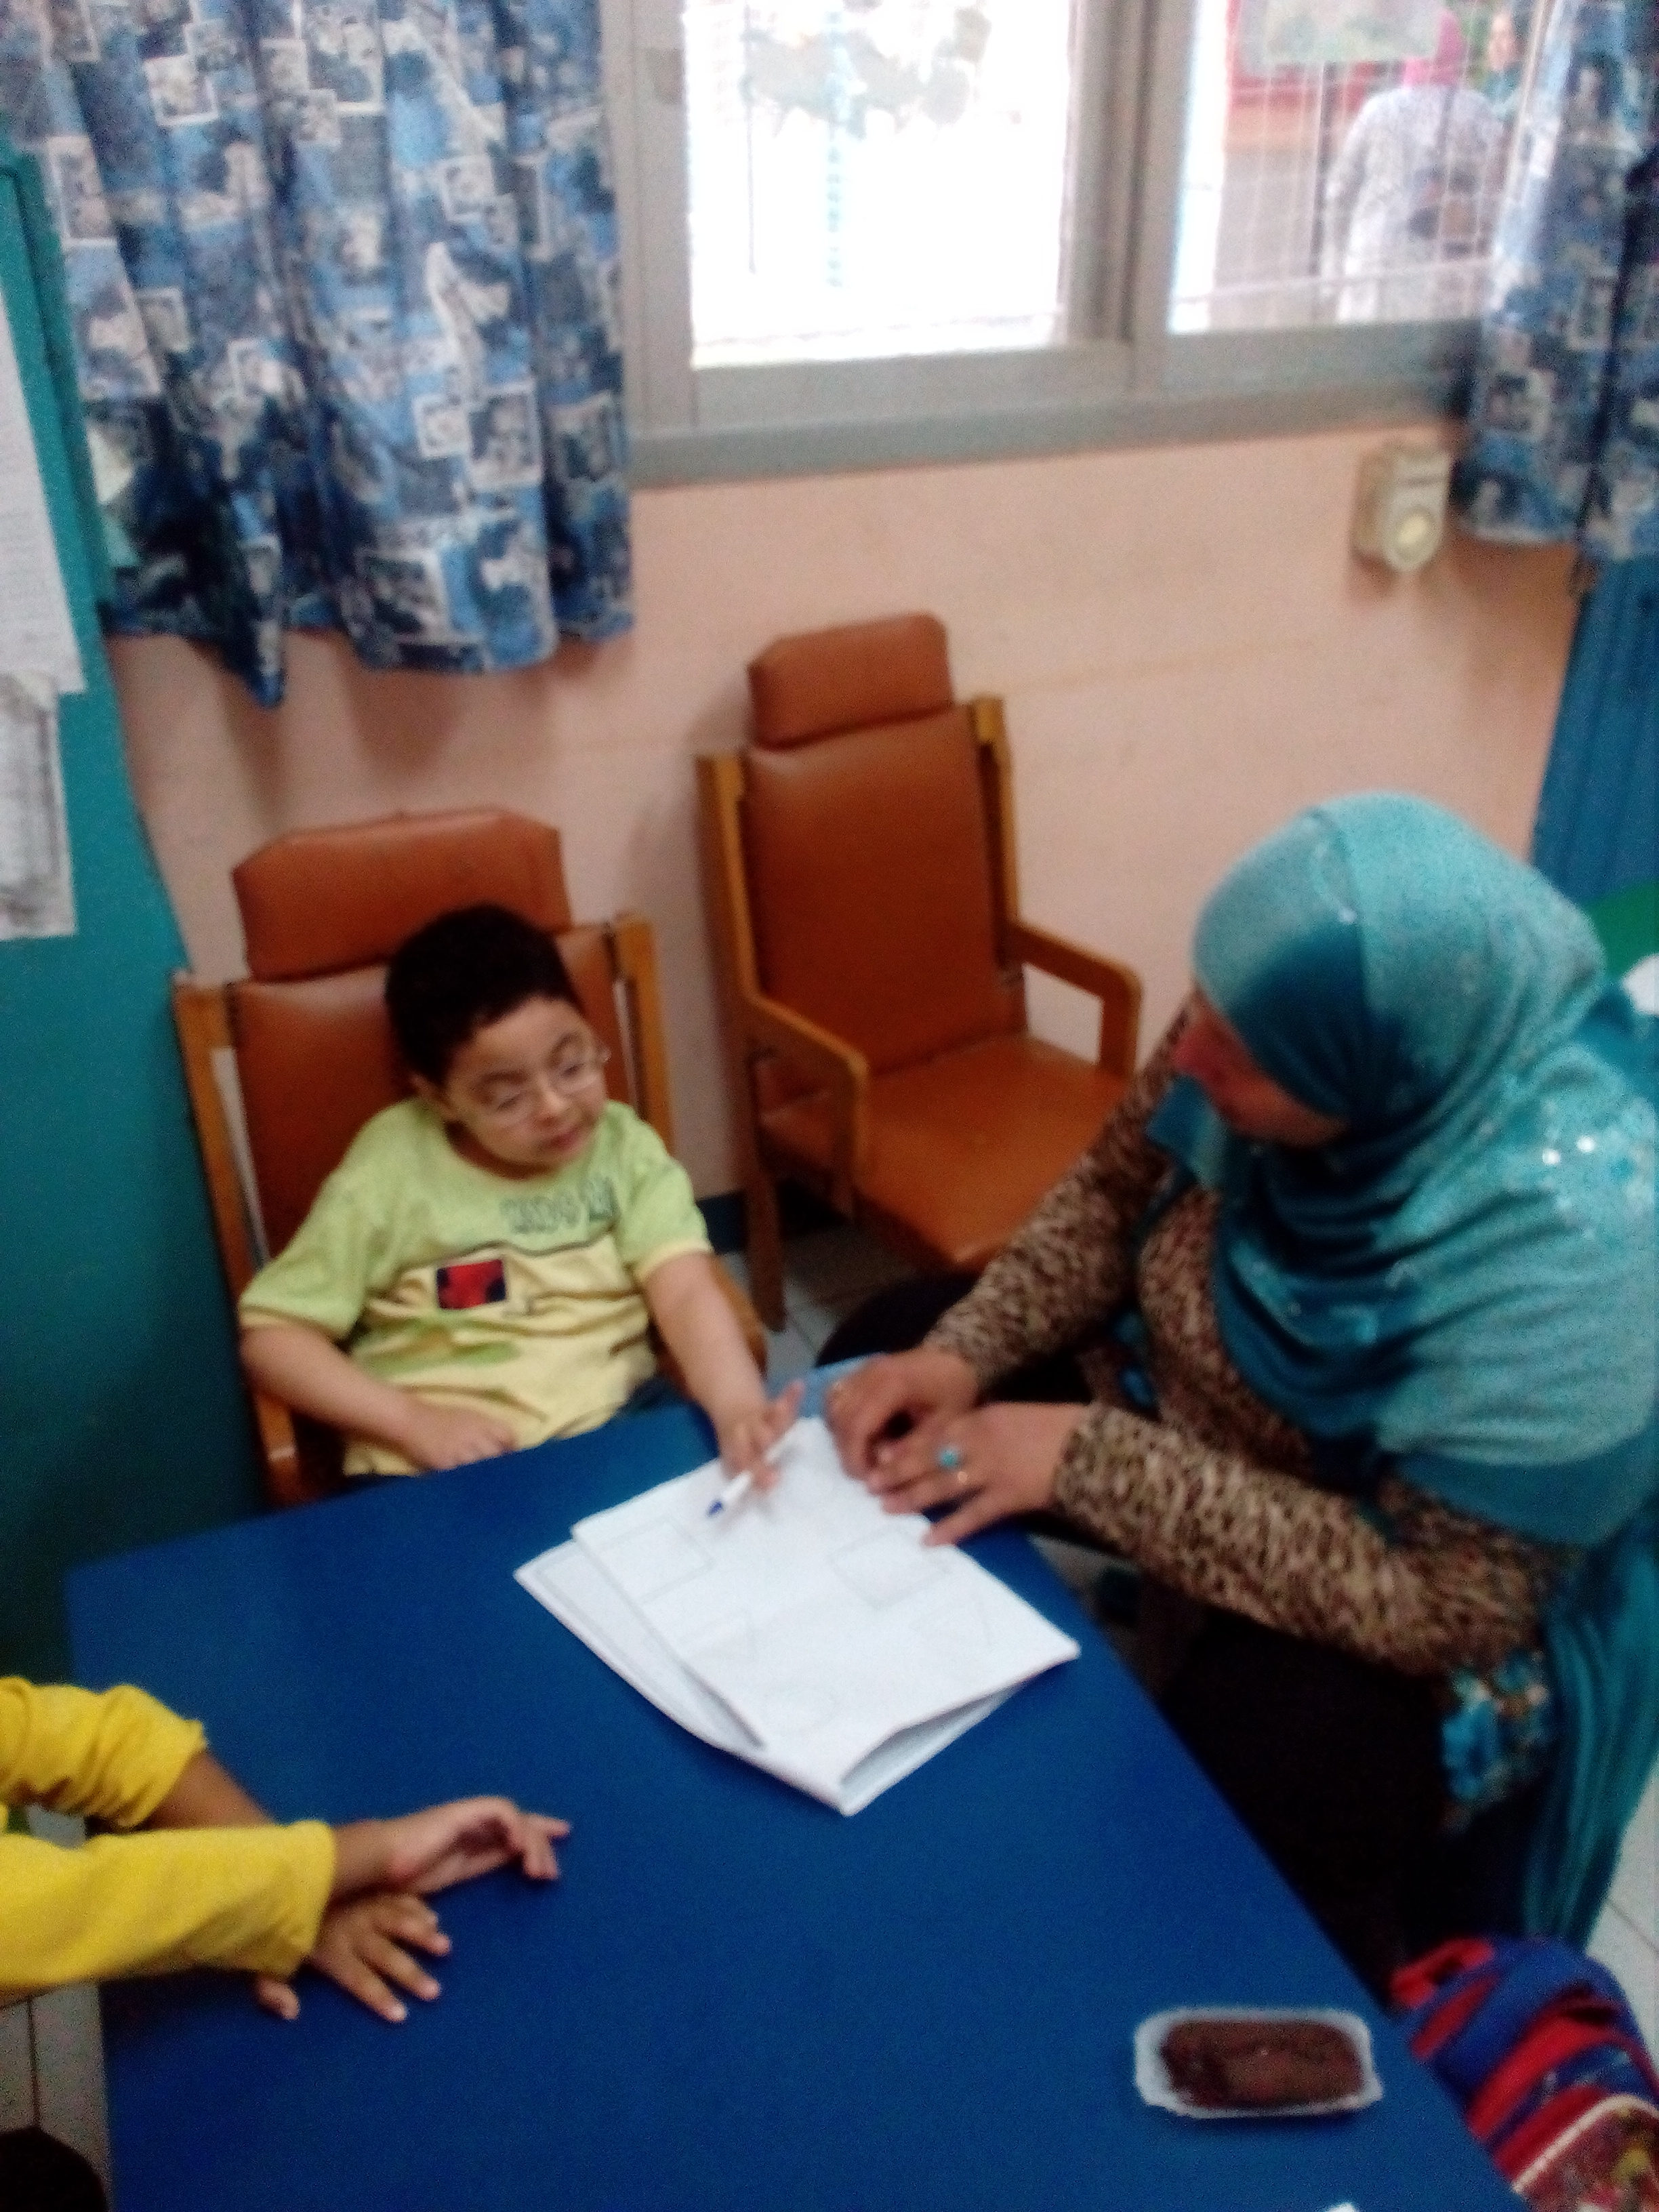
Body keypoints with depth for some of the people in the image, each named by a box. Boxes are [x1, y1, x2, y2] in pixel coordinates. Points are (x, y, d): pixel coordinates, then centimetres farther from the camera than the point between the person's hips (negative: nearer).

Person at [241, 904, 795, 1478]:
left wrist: (738, 1410, -32)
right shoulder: (392, 1170, -5)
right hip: (436, 1473, -1)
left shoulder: (623, 1145, 0)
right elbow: (272, 1335, -1)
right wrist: (413, 1421, -13)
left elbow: (687, 1293, -12)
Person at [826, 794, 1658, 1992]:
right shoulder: (1294, 1014, -21)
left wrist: (1088, 1460, -32)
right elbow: (1113, 1193, -4)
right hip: (1188, 1391, 6)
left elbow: (1432, 1602, -33)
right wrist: (963, 1351, -19)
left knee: (1245, 1788, -32)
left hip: (1443, 1593, -6)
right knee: (879, 1354, 2)